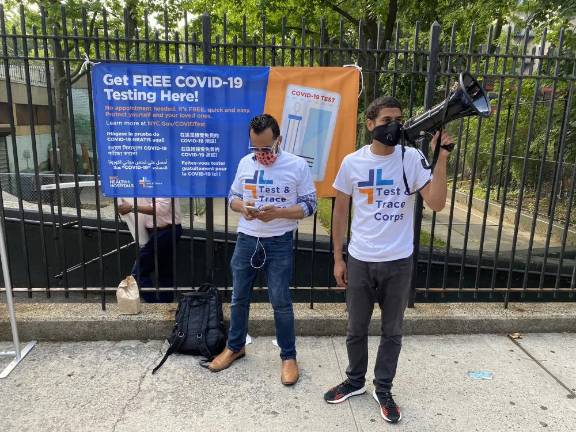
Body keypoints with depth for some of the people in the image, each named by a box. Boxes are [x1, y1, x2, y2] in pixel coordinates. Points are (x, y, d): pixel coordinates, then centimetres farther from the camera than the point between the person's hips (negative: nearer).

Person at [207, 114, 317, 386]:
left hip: (279, 244, -4)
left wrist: (277, 213, -22)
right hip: (246, 240, 4)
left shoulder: (297, 165, -9)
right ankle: (235, 347, 36)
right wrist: (242, 207, -13)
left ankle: (288, 356, 23)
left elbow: (309, 206, -7)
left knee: (281, 302, 4)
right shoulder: (245, 162, 3)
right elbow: (232, 197, 11)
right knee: (239, 298, 15)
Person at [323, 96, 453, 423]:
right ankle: (355, 382, 38)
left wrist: (441, 158, -21)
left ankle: (383, 390, 33)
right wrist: (338, 258, 3)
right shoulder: (352, 163, -4)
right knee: (357, 329, 15)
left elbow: (437, 204, -14)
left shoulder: (412, 159, -6)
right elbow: (341, 212, 3)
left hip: (399, 262, 0)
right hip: (360, 261, 1)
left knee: (392, 331, 14)